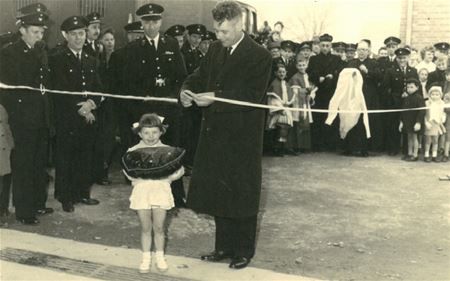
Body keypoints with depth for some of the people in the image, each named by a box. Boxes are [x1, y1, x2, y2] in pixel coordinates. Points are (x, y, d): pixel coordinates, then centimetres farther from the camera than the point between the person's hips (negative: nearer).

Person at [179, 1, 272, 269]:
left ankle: (244, 251, 21)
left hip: (242, 138, -6)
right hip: (215, 134, 6)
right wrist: (187, 90, -10)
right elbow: (200, 75, 13)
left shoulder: (259, 56, -12)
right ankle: (224, 246, 30)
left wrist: (215, 98, -24)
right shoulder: (215, 49, 8)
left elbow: (252, 95, -19)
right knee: (218, 192, 14)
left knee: (242, 194, 5)